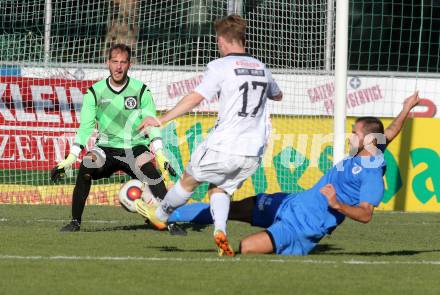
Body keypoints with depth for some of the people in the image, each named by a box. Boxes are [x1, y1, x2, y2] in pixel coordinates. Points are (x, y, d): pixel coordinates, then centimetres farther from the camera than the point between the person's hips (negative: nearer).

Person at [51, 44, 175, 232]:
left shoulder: (141, 91, 1)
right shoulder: (95, 92, 1)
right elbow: (85, 128, 1)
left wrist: (159, 153, -16)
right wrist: (69, 159, -6)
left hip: (135, 148, 0)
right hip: (106, 148, 0)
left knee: (152, 173, -27)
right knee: (85, 169, -27)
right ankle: (75, 222, -15)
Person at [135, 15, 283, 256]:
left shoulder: (220, 66, -7)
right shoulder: (261, 68, 13)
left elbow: (194, 99, -16)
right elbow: (277, 95, 33)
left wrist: (161, 120, -13)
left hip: (223, 146, -5)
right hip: (253, 152, 5)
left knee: (189, 179, 18)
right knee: (220, 189, 19)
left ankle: (160, 215, 39)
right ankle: (220, 230, -8)